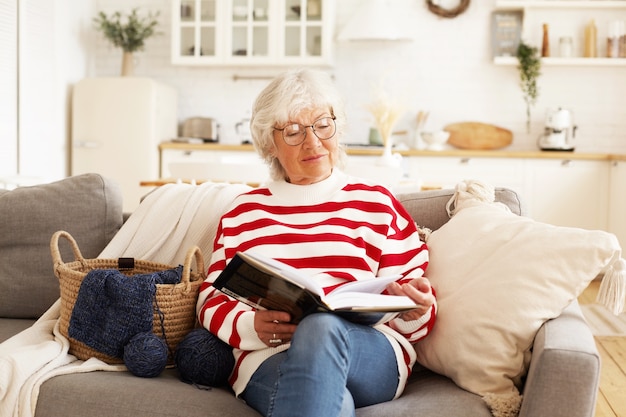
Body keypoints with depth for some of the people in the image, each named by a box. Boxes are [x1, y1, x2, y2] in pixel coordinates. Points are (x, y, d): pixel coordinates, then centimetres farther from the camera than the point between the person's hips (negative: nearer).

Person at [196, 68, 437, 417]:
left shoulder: (377, 203, 15)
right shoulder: (244, 211, 20)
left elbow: (415, 313, 13)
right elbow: (212, 300, 14)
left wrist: (415, 309, -13)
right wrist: (251, 327, -9)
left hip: (373, 356, 1)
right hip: (268, 358, 0)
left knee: (321, 326, -36)